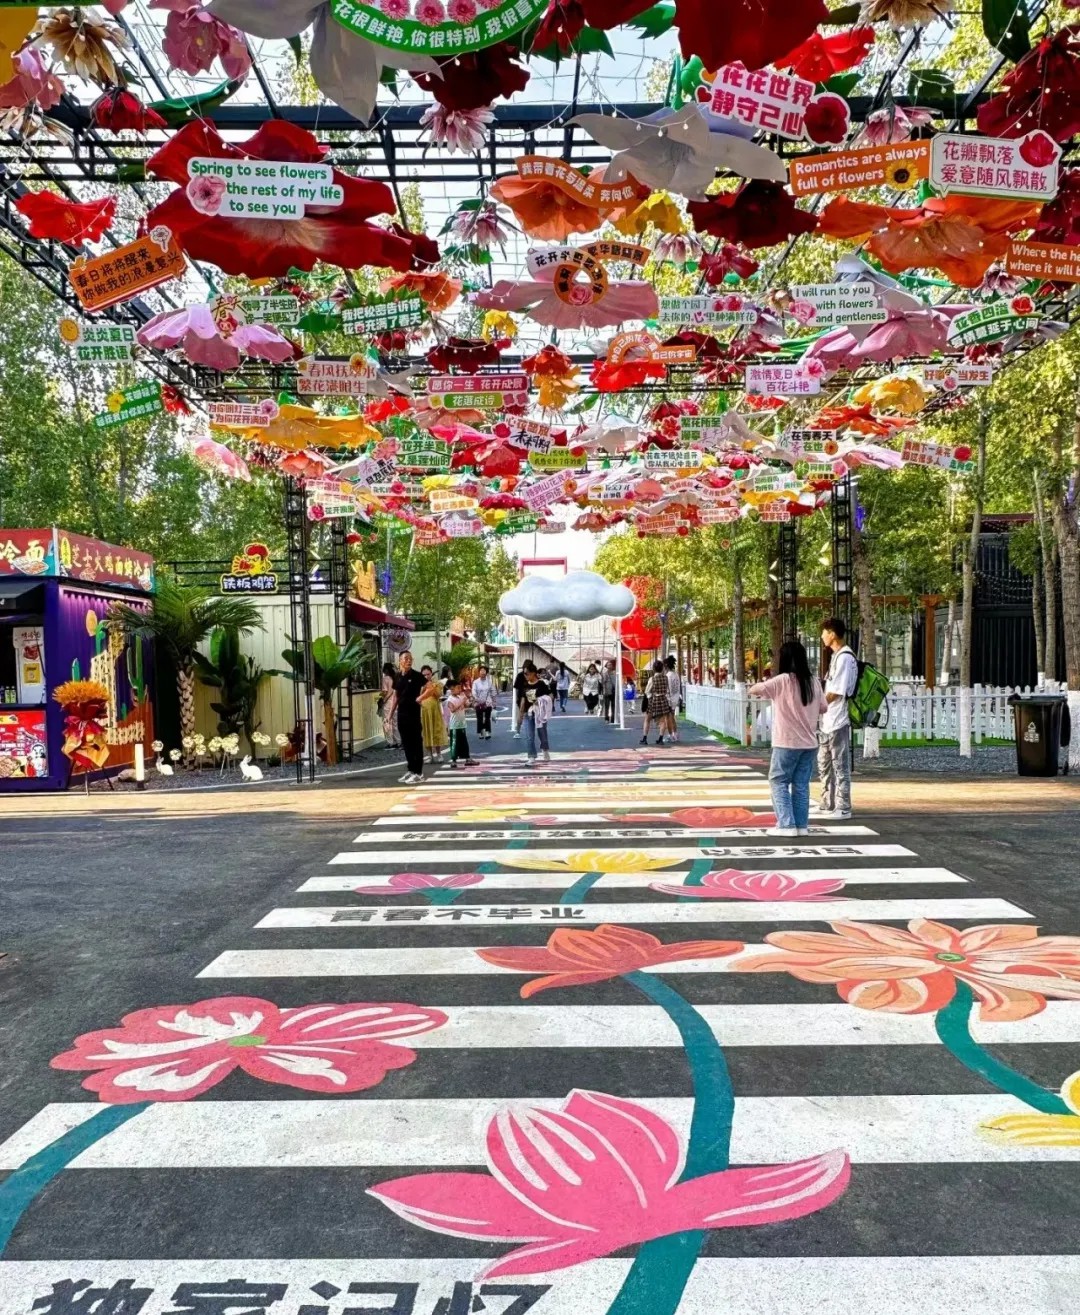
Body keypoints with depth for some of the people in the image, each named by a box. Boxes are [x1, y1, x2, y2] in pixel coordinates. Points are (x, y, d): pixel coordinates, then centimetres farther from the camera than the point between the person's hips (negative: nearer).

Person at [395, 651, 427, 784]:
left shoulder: (416, 675, -7)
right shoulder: (398, 678, 8)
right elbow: (396, 697, 15)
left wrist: (420, 697, -16)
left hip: (413, 713, -6)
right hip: (401, 714, 6)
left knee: (416, 743, -2)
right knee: (406, 743, 11)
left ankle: (418, 773, 1)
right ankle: (411, 770, 20)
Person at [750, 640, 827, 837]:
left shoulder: (782, 680, -12)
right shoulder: (814, 681, 2)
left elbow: (753, 690, -17)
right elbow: (823, 708, 8)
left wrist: (764, 690, 4)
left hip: (786, 742, -5)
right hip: (809, 742, 5)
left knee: (778, 782, 5)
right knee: (801, 785, 11)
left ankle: (786, 824, 0)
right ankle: (801, 825, 12)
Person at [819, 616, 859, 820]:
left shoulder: (845, 657, -16)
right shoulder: (836, 656, 13)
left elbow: (835, 692, -19)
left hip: (838, 720, -10)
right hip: (828, 720, 10)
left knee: (840, 766, -1)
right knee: (824, 764, 16)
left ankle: (843, 808, 7)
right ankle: (828, 805, 25)